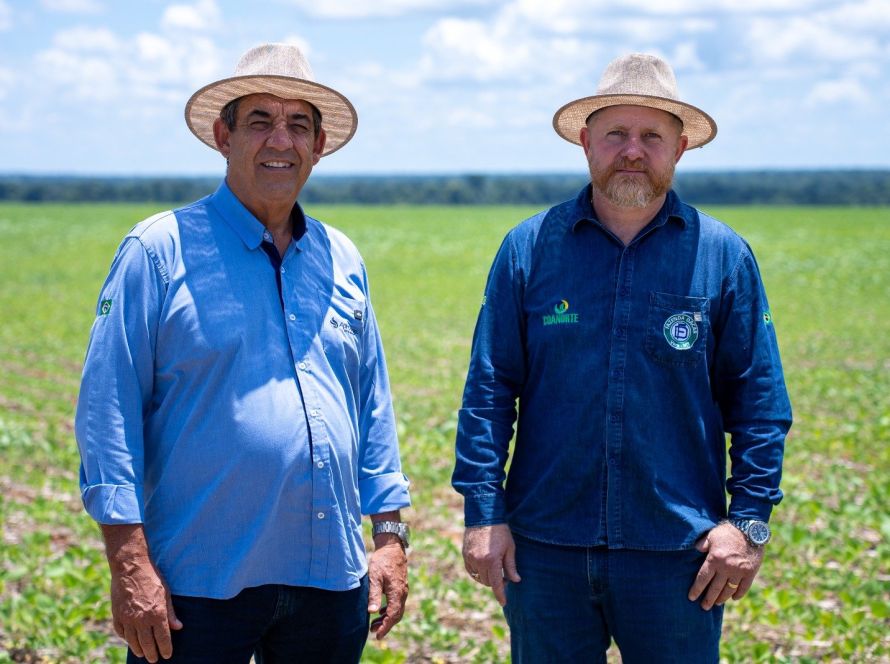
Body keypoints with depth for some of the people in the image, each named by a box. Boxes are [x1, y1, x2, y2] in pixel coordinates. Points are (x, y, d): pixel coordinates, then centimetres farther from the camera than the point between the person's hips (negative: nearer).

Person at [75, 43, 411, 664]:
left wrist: (391, 536, 11)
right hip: (199, 585, -4)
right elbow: (108, 409, -8)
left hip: (332, 583, 5)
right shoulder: (160, 250, -4)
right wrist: (130, 563, -13)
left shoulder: (341, 258, 12)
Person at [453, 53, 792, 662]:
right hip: (545, 548, 1)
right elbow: (488, 390, 3)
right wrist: (483, 511, -3)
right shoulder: (530, 248, 3)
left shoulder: (724, 257, 2)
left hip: (677, 552, -1)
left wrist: (750, 519, -4)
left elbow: (760, 401, 3)